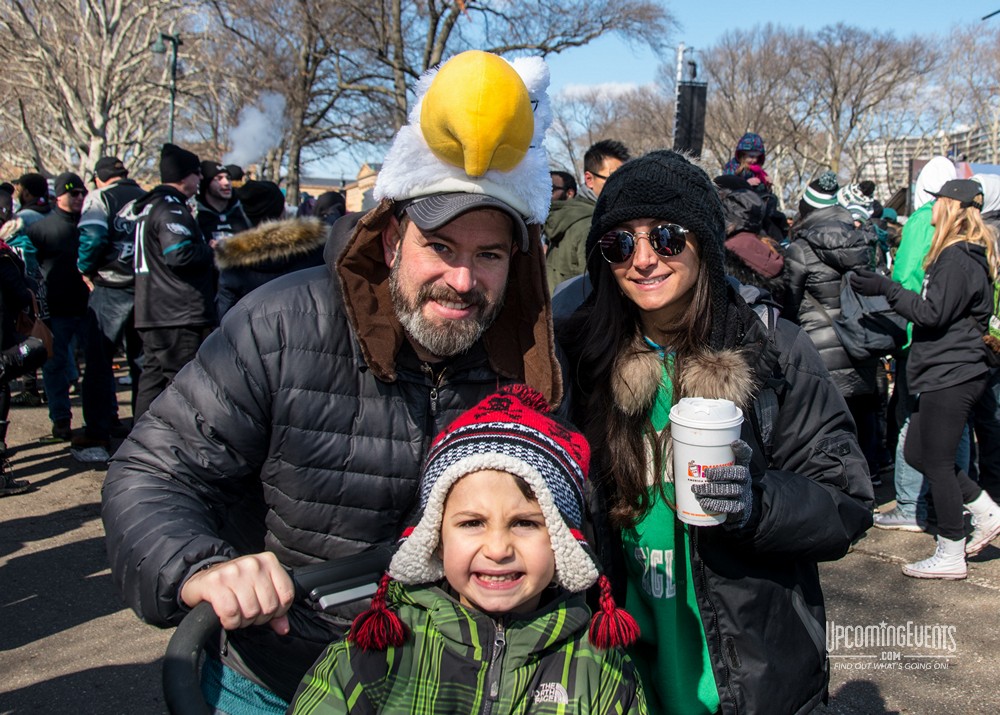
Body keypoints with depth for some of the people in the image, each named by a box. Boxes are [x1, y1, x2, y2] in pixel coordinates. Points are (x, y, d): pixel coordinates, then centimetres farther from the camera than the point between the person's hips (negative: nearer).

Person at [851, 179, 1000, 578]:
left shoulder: (956, 258, -16)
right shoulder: (964, 255, 17)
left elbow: (932, 313, -20)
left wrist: (886, 289, -15)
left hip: (950, 376, -10)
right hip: (947, 375, 10)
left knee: (936, 463, -2)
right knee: (917, 454, 15)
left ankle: (950, 556, 8)